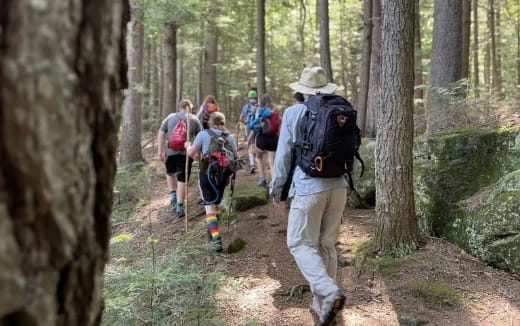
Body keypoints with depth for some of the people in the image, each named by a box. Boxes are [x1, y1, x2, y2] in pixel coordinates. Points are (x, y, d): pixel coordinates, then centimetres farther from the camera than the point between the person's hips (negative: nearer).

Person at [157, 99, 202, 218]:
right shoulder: (194, 120, 6)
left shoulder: (170, 117, 9)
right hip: (186, 153, -1)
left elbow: (160, 134, 2)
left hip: (170, 151, 1)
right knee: (182, 179, 4)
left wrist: (160, 151, 2)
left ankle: (172, 194, 13)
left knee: (170, 173, 27)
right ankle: (179, 207, 4)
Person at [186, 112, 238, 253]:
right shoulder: (230, 137, 8)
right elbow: (235, 158, 9)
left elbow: (191, 153, -2)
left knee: (209, 207, -4)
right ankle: (213, 229, 36)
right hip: (224, 175, 4)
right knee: (216, 203, 24)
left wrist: (188, 146, 18)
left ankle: (216, 240, -15)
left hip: (207, 173, -3)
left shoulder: (204, 134, -2)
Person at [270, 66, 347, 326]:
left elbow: (283, 155, -2)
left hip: (308, 188, -5)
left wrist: (276, 190, 9)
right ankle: (321, 305, 20)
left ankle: (330, 293, -14)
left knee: (301, 244, 5)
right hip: (338, 186, 5)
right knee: (327, 245, 14)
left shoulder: (293, 113, -4)